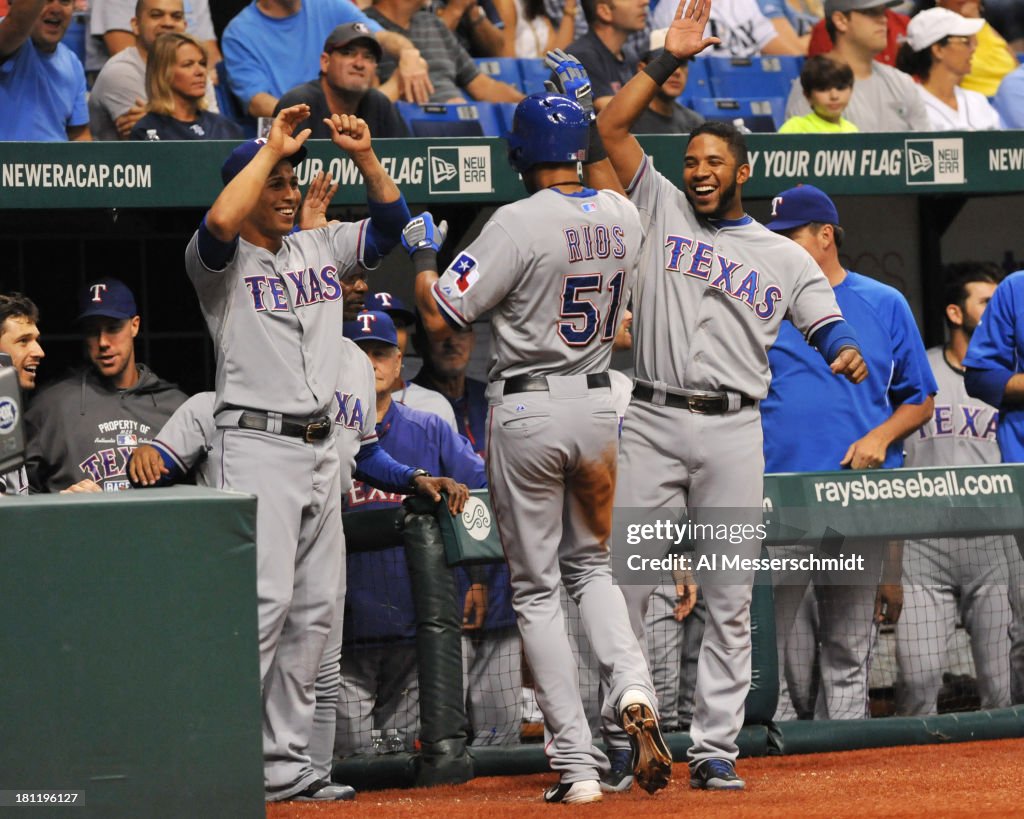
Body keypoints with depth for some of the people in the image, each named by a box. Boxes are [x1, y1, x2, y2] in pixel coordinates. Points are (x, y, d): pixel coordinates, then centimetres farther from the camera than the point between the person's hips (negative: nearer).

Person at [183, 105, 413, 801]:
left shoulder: (321, 249, 16)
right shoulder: (221, 261, -3)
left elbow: (392, 222, 11)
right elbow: (218, 225, -25)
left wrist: (364, 156, -4)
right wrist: (272, 148, -19)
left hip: (320, 449, 7)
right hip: (256, 442, -7)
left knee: (315, 610, 6)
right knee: (265, 599, -18)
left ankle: (286, 764, 10)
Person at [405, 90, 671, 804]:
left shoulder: (520, 223, -17)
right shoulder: (623, 217, 2)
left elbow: (439, 317, -15)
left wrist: (424, 253, 3)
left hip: (528, 411, -5)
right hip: (598, 402, 5)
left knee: (536, 589, 3)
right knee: (591, 565, 21)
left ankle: (578, 763, -2)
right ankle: (632, 688, -7)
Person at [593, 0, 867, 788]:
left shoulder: (784, 256, 11)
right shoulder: (662, 209, 11)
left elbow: (828, 326, 5)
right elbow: (612, 127, 5)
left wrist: (848, 355, -18)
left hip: (734, 431, 0)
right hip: (653, 424, 0)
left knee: (729, 598, 0)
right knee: (624, 583, -5)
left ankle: (715, 747, 3)